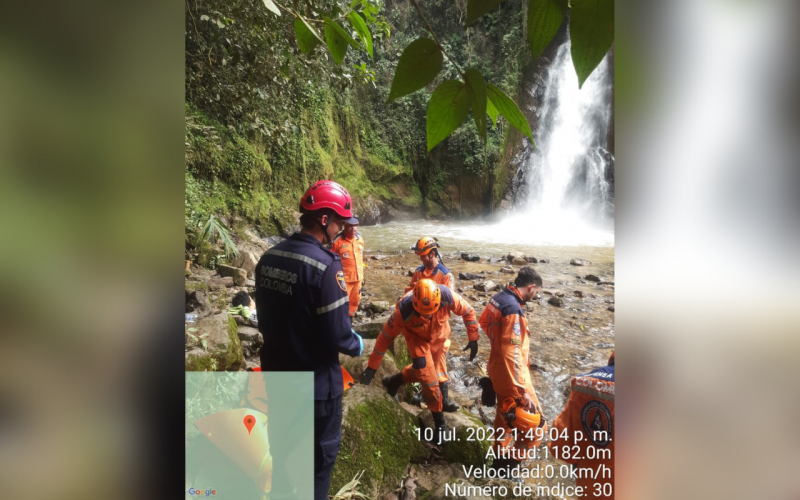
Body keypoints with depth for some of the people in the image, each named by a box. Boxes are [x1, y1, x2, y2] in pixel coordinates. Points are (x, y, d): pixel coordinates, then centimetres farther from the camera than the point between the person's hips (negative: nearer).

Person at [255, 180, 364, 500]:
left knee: (283, 442, 27)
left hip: (276, 372, 7)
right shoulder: (325, 265, -25)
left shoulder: (269, 257, -1)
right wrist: (356, 345, -4)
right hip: (315, 380, -7)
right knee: (321, 451, 16)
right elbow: (336, 335, -24)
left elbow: (265, 319, 8)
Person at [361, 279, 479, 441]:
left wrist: (473, 339, -9)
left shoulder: (447, 297, -36)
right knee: (427, 375, -12)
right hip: (417, 337, -3)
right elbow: (386, 336, -26)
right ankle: (439, 419, 7)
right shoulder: (404, 310, -39)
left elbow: (468, 311, -15)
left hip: (440, 335, 3)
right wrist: (373, 366, -20)